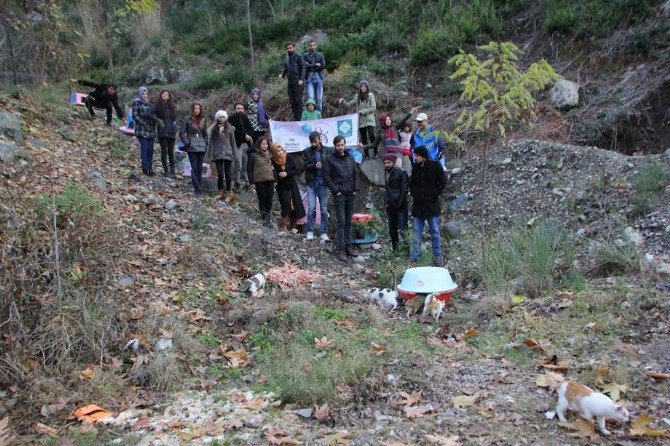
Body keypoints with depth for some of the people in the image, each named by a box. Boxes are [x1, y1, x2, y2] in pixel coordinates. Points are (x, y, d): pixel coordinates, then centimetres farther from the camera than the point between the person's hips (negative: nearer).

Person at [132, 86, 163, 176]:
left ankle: (150, 168, 9)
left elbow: (153, 115, 20)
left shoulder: (149, 103, 19)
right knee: (144, 148, -11)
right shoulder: (136, 102, 2)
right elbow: (135, 116, -6)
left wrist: (157, 121, -1)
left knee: (150, 149, 3)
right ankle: (146, 169, -10)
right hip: (141, 129, -6)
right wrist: (143, 123, -15)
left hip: (151, 130, 6)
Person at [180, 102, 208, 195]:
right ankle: (197, 190, -4)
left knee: (200, 169, 5)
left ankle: (200, 189, 10)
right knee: (194, 169, -7)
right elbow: (182, 133, -1)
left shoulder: (203, 120, 13)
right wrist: (187, 142, -9)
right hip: (192, 148, -4)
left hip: (201, 147, 4)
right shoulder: (187, 119, -1)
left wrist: (205, 144, 11)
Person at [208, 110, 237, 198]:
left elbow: (233, 141, 9)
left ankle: (228, 192, 12)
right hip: (218, 155, -1)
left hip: (228, 154, 1)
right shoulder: (214, 129, 5)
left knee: (228, 174, 3)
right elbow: (211, 142, 6)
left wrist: (235, 154, 6)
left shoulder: (229, 128, 7)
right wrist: (211, 154, 0)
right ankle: (221, 191, 8)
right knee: (220, 174, -7)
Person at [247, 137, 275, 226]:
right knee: (262, 200, -1)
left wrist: (275, 179, 13)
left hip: (270, 180, 4)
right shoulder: (253, 155, -1)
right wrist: (251, 182, -8)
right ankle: (264, 218, 7)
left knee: (269, 200, 4)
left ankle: (267, 218, 14)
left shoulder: (269, 154, 14)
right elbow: (249, 169, -2)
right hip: (259, 182, -4)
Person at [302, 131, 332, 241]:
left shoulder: (327, 151, 3)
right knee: (311, 208, -2)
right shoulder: (306, 152, 3)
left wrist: (323, 166, -16)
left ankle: (324, 233, 10)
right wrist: (314, 166, -23)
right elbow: (305, 166, -6)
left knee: (324, 209, 4)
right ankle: (310, 231, 9)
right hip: (311, 183, 0)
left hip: (323, 184, 0)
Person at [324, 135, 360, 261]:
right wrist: (336, 190, -11)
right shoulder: (330, 159, -3)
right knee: (341, 221, -5)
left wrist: (356, 189, 3)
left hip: (351, 194, 5)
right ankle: (341, 249, -2)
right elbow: (326, 176, -6)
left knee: (348, 221, 10)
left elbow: (356, 174, 14)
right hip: (339, 195, -5)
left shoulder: (350, 158, 11)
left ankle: (348, 246, 16)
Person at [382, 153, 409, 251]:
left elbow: (404, 189, -12)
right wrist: (387, 202, 11)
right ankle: (395, 249, 19)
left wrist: (400, 203, -16)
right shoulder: (386, 172, 13)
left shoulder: (401, 172, -9)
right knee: (392, 229, 11)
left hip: (400, 206, -7)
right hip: (390, 206, 7)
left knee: (402, 228, -8)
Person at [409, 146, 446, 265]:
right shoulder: (415, 167, 6)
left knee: (435, 232, 3)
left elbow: (442, 183, -4)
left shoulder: (435, 166, -7)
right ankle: (414, 257, 12)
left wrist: (434, 195, -10)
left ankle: (437, 257, 11)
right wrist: (413, 193, 5)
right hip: (418, 204, 4)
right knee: (417, 232, 7)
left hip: (432, 205, -4)